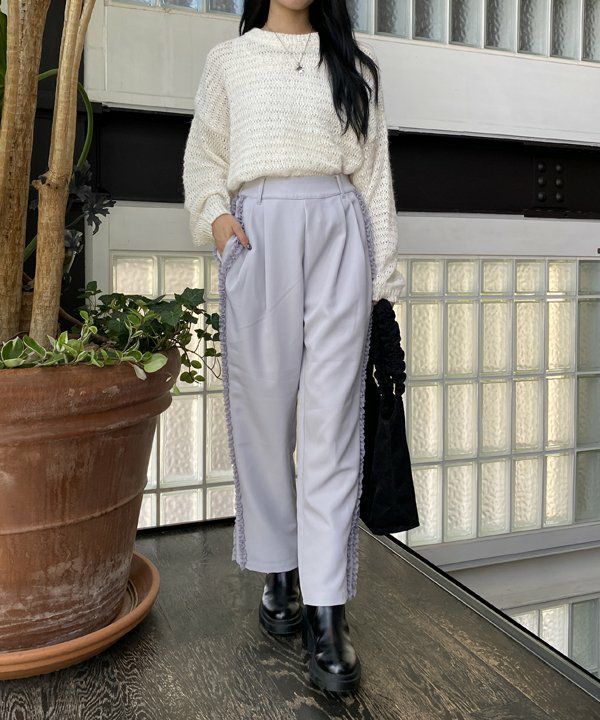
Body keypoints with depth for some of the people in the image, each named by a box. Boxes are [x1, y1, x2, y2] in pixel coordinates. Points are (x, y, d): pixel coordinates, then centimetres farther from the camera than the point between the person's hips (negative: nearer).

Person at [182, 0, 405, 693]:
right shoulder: (229, 59, 18)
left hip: (339, 230, 0)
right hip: (258, 232, 1)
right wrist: (214, 214, -4)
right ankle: (279, 571, 16)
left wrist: (382, 270, 7)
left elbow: (373, 169, 14)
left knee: (333, 420, -7)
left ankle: (326, 611, -5)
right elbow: (203, 154, 18)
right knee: (262, 408, 1)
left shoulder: (353, 64, 19)